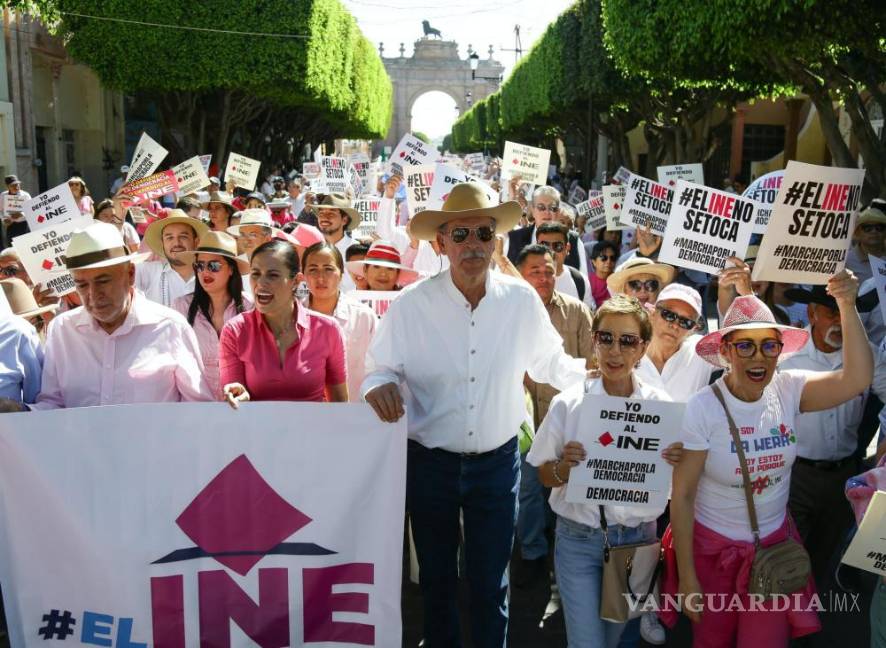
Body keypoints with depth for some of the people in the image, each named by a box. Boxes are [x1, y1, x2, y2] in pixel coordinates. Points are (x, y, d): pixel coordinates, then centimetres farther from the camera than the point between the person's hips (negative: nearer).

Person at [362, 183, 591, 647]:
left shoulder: (522, 300, -6)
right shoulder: (410, 305, -11)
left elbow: (551, 364, 7)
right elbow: (380, 368, -3)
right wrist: (380, 385, -25)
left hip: (497, 463, 1)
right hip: (430, 464, 0)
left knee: (491, 586, 14)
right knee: (437, 580, 20)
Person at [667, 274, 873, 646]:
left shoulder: (788, 391, -10)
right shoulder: (702, 409, -20)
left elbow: (857, 379, -25)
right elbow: (682, 496, -16)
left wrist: (847, 306, -34)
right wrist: (687, 578, -14)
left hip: (774, 544, 3)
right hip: (713, 547, -3)